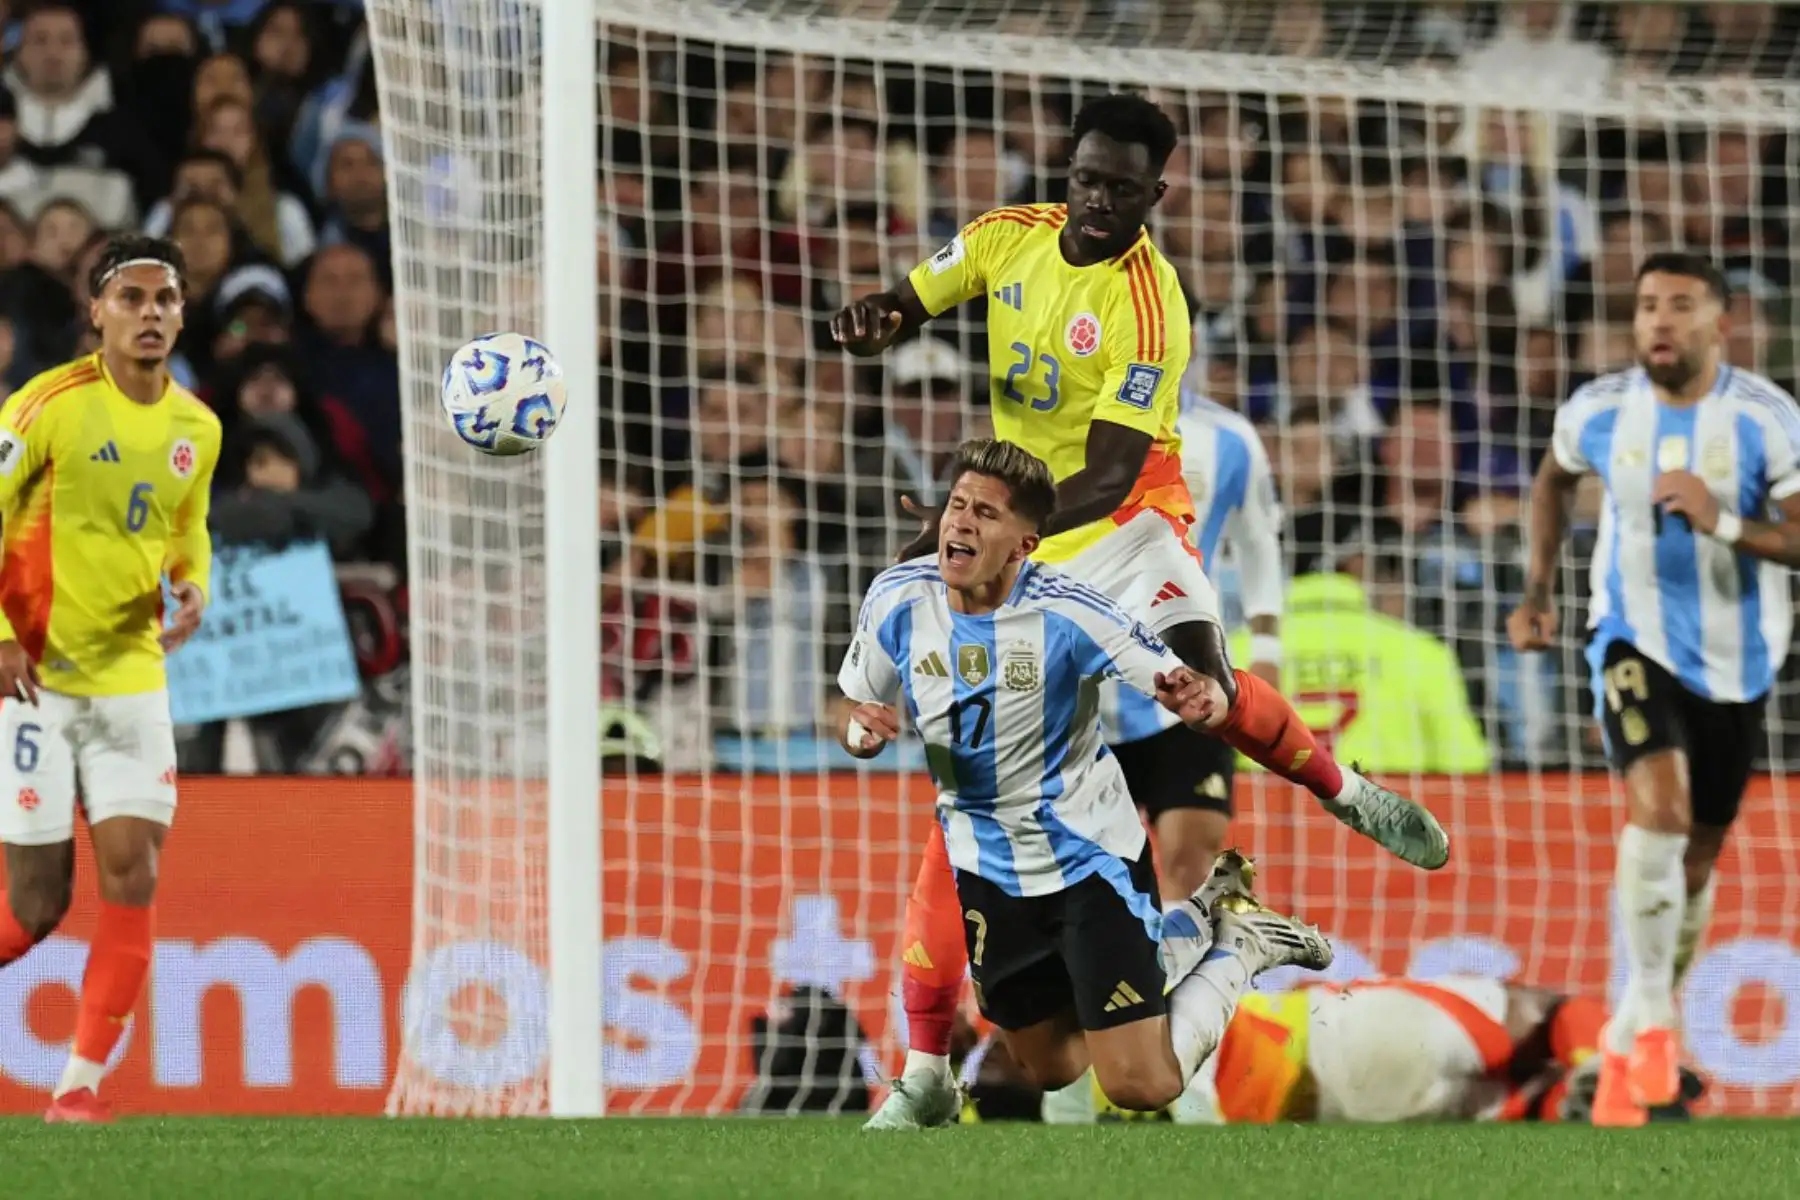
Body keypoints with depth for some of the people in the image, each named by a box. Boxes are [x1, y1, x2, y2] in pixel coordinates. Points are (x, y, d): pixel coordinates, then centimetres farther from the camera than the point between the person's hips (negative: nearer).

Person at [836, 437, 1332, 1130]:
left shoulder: (1065, 613, -25)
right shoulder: (898, 600, -12)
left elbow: (1198, 692, -22)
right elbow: (853, 705, 4)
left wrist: (1198, 700, -46)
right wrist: (857, 729, -19)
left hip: (1089, 856, -5)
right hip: (989, 870, 5)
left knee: (1141, 1087, -8)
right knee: (1051, 1068, 22)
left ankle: (1238, 942, 19)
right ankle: (1200, 923, 40)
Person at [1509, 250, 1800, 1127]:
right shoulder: (1599, 411, -6)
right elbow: (1555, 478, 17)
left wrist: (1724, 526, -33)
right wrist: (1537, 589, 12)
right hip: (1637, 643, -1)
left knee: (1695, 857, 11)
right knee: (1658, 805, -27)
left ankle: (1628, 1045, 31)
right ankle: (1652, 1019, -20)